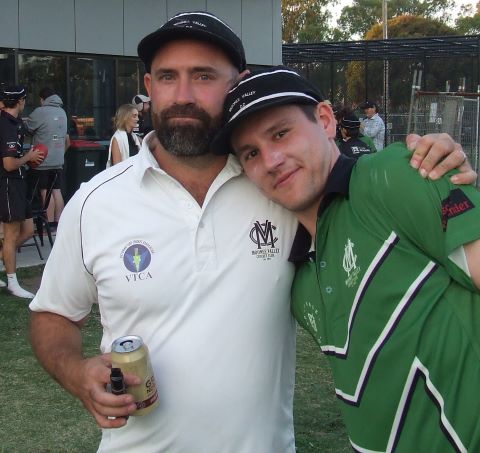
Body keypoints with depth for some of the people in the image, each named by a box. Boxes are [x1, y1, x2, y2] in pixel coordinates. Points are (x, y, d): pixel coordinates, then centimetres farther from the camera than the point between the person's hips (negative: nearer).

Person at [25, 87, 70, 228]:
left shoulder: (40, 112, -12)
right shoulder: (62, 112, 13)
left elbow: (25, 128, -6)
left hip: (42, 160, -7)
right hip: (58, 161, 7)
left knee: (46, 192, -3)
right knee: (57, 191, 10)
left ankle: (50, 223, -3)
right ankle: (58, 222, 12)